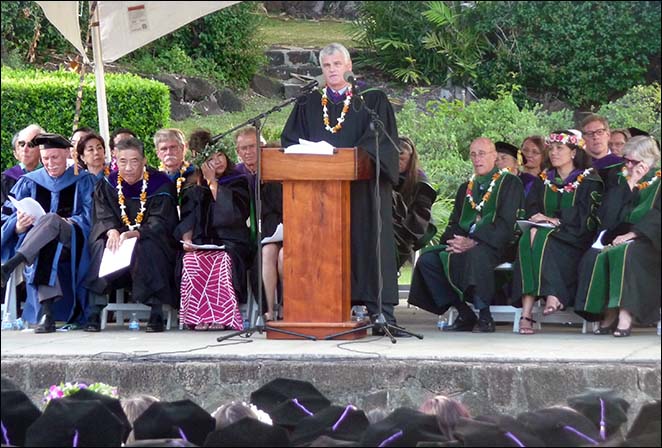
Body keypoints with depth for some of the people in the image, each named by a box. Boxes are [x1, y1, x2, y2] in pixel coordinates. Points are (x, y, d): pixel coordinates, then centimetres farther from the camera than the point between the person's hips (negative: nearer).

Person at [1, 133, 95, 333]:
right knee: (43, 249, -37)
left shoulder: (83, 181, 14)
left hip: (72, 244, -2)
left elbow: (89, 218, 2)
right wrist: (19, 226, -15)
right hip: (36, 247, 2)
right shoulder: (29, 182, 19)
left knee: (51, 220, -36)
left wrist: (65, 223, -17)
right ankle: (46, 311, -52)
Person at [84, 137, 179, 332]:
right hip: (118, 239, 3)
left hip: (151, 243, -3)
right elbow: (103, 218, -5)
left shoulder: (160, 185, -7)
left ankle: (156, 314, -34)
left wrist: (133, 234, -35)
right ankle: (94, 312, -31)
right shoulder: (107, 186, 4)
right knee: (102, 246, -29)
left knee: (147, 248, -36)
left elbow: (159, 224, -17)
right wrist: (112, 232, -30)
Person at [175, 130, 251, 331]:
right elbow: (187, 218, 11)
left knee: (222, 261, -36)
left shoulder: (238, 182, 9)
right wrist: (187, 239, -10)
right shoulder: (195, 188, 18)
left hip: (230, 243, -2)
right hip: (201, 243, 2)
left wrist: (212, 182, -3)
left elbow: (232, 212, -8)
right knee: (191, 260, -32)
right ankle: (199, 315, -31)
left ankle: (221, 316, -34)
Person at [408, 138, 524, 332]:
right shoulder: (466, 188, 23)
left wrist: (473, 242, -20)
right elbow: (455, 223, 18)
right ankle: (464, 314, -14)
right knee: (427, 260, -19)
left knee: (475, 256, -41)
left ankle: (484, 315, -27)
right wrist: (453, 241, -7)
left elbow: (505, 223, -9)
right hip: (463, 243, 6)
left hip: (492, 247, -6)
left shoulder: (509, 183, 3)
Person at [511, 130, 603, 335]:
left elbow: (584, 217, -9)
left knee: (538, 238, -34)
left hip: (575, 239, -4)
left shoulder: (589, 180, 3)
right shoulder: (546, 180, 20)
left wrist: (554, 220, -18)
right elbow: (533, 209, 15)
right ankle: (526, 313, -43)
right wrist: (536, 217, -9)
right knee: (529, 238, -32)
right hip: (547, 232, 4)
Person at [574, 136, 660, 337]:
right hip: (620, 235, 5)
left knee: (626, 254, -38)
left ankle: (625, 317, -44)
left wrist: (633, 233, -22)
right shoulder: (622, 180, 19)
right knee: (594, 256, -26)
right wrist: (629, 184, -2)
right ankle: (609, 315, -29)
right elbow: (608, 214, 5)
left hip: (646, 239, -5)